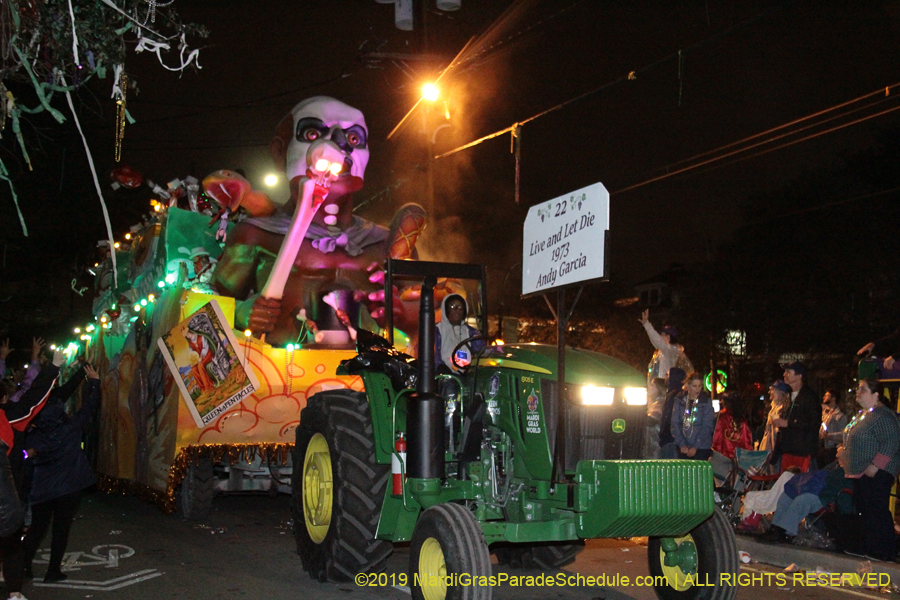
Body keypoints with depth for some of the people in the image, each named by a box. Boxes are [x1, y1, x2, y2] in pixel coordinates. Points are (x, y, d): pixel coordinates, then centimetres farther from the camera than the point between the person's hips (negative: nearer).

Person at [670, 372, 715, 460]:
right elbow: (675, 423, 3)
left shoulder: (706, 401, -3)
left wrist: (695, 447, -11)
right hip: (683, 448, 2)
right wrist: (682, 444, -6)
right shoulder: (679, 400, 4)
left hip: (701, 447, -2)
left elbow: (707, 426, -6)